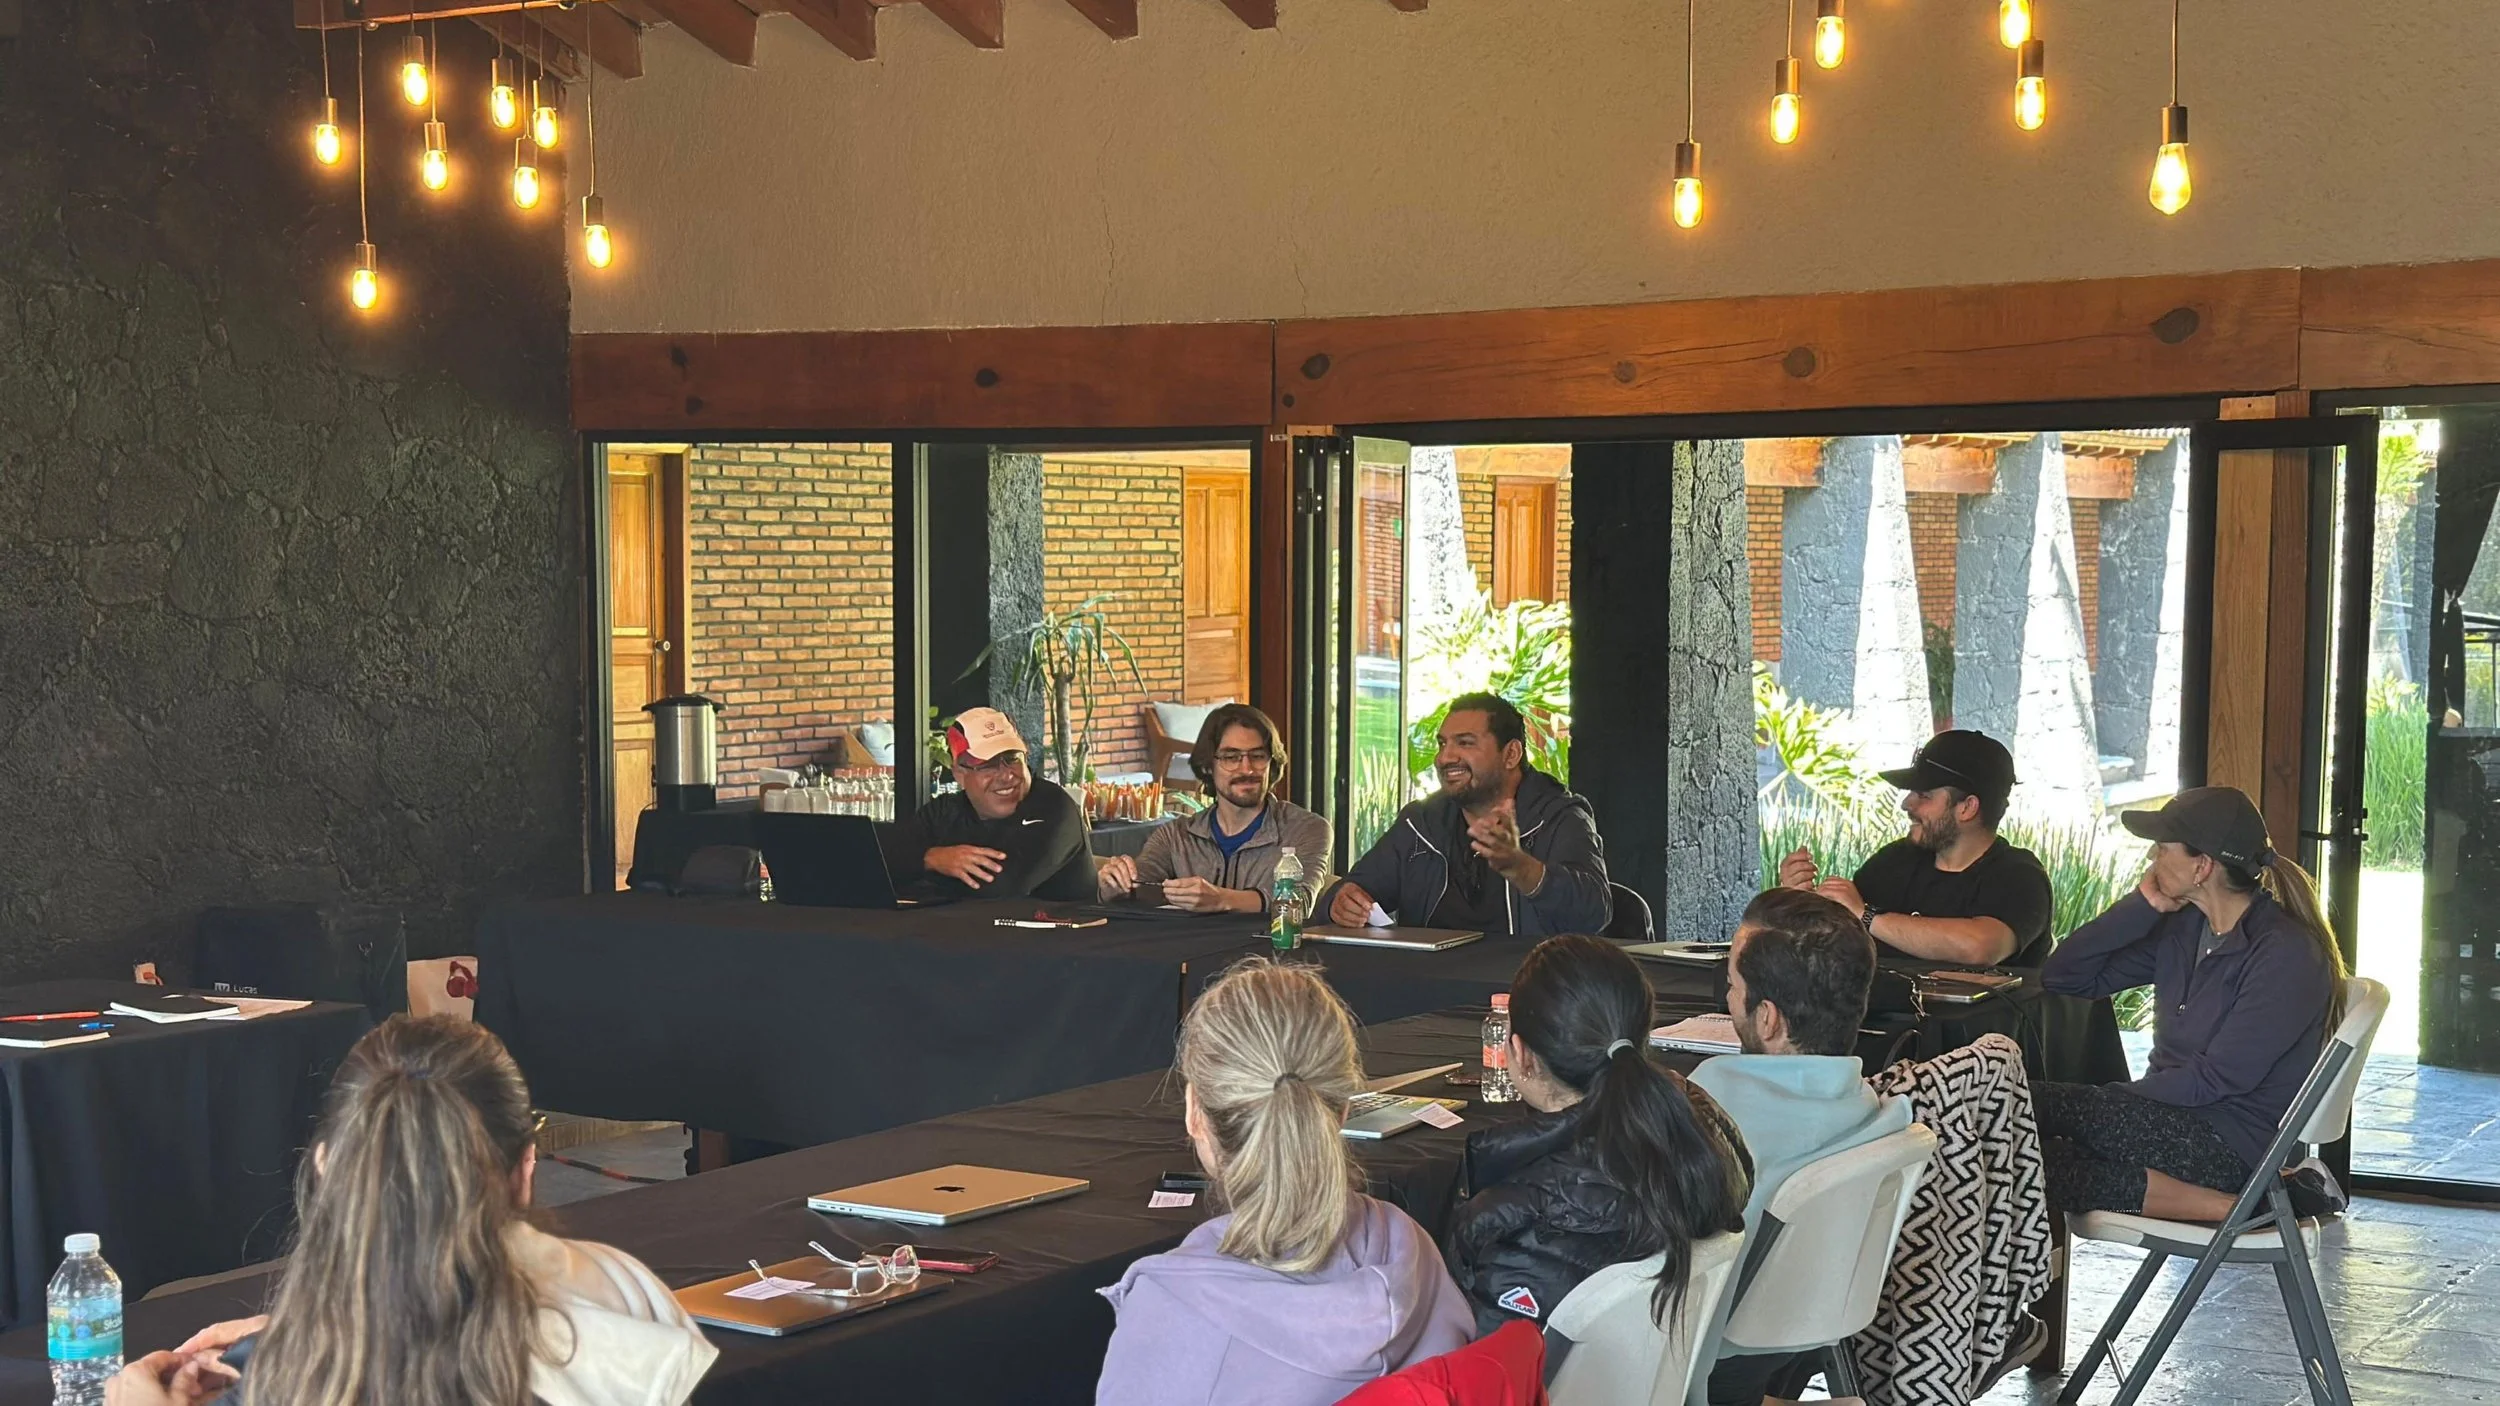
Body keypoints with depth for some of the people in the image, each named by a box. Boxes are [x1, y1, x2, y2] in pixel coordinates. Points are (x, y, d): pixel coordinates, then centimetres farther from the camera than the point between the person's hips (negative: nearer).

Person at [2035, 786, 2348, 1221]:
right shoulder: (2181, 928, 12)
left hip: (2235, 1147, -8)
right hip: (2170, 1120, 8)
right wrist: (2142, 904, -1)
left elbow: (2215, 1079, -16)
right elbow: (2063, 977, 8)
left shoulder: (2287, 953, -12)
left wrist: (2111, 1101, -14)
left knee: (2031, 1107, -26)